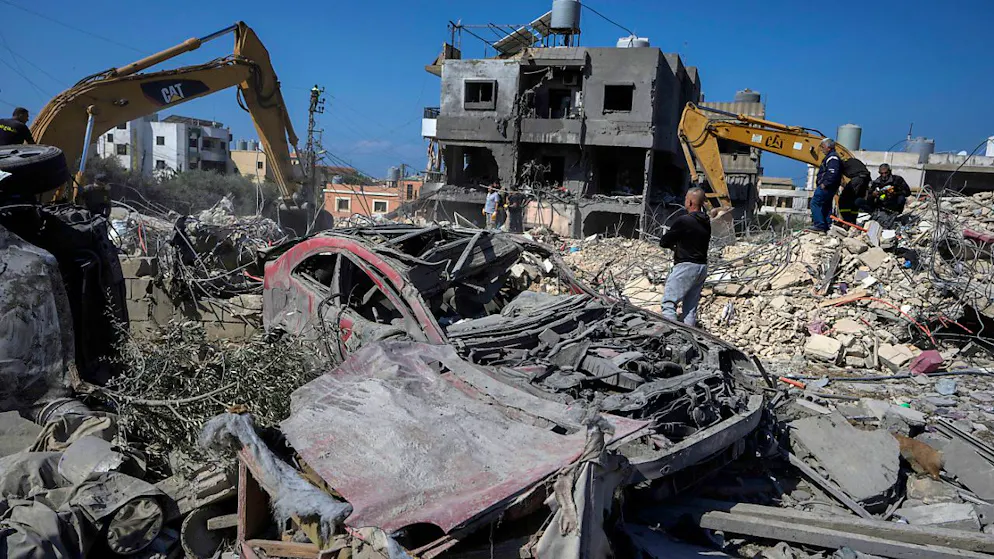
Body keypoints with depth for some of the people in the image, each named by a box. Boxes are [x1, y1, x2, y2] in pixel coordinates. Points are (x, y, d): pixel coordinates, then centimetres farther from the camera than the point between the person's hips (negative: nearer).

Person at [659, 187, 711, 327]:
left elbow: (663, 242, -7)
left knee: (669, 302, -8)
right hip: (702, 267, 8)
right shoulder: (706, 222, 10)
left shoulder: (683, 221, -14)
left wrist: (672, 243, 14)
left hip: (686, 266, -8)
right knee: (691, 307, 12)